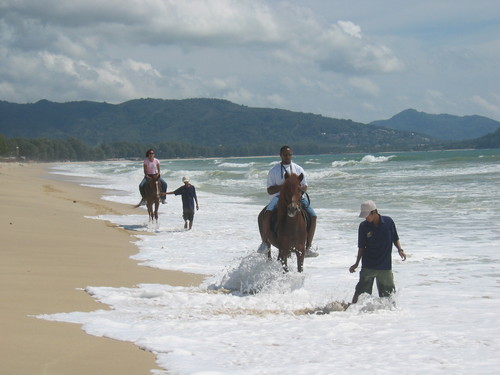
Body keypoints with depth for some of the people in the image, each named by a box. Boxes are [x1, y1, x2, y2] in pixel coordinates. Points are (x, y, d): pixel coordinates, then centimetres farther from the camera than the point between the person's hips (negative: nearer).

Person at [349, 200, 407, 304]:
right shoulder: (363, 226, -5)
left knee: (387, 293, 7)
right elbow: (361, 247, 2)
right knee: (360, 291, -6)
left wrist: (400, 250, -10)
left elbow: (395, 239, 7)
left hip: (385, 265, 1)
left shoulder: (388, 222, -5)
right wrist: (356, 263, 0)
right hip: (368, 266, -1)